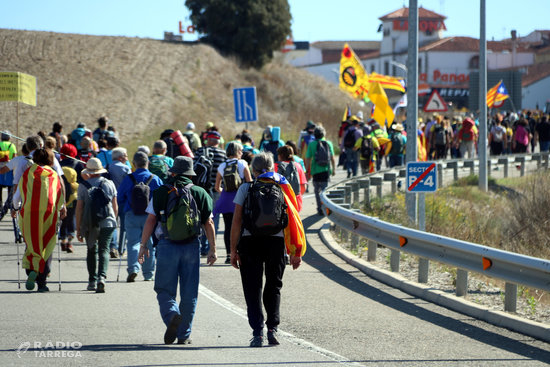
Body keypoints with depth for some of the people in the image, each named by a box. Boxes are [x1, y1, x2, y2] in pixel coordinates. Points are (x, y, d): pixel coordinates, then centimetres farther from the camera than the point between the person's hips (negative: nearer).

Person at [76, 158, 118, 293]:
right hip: (107, 223, 0)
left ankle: (92, 281, 14)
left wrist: (78, 228, 2)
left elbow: (79, 208, -2)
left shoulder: (83, 186, -2)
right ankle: (101, 277, -23)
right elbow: (115, 206, 8)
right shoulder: (109, 184, 4)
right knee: (104, 250, -3)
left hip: (89, 224, 0)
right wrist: (114, 220, 23)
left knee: (92, 251, 14)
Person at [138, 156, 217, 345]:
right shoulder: (200, 193, 5)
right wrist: (212, 249, 8)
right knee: (189, 293, 8)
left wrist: (143, 245, 3)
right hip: (191, 246, 2)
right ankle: (183, 335, 10)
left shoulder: (161, 193, 1)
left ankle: (172, 315, -25)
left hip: (167, 246, -1)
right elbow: (208, 223, 4)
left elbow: (150, 220, -2)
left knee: (165, 290, 5)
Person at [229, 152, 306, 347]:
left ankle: (257, 332, -6)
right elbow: (293, 220, 2)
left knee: (252, 289, 4)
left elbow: (237, 221, -4)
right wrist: (295, 252, 7)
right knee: (273, 287, 17)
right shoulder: (282, 189, 4)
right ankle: (272, 328, 7)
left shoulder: (245, 189, 0)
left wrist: (233, 249, 0)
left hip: (250, 243, -1)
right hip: (276, 242, 2)